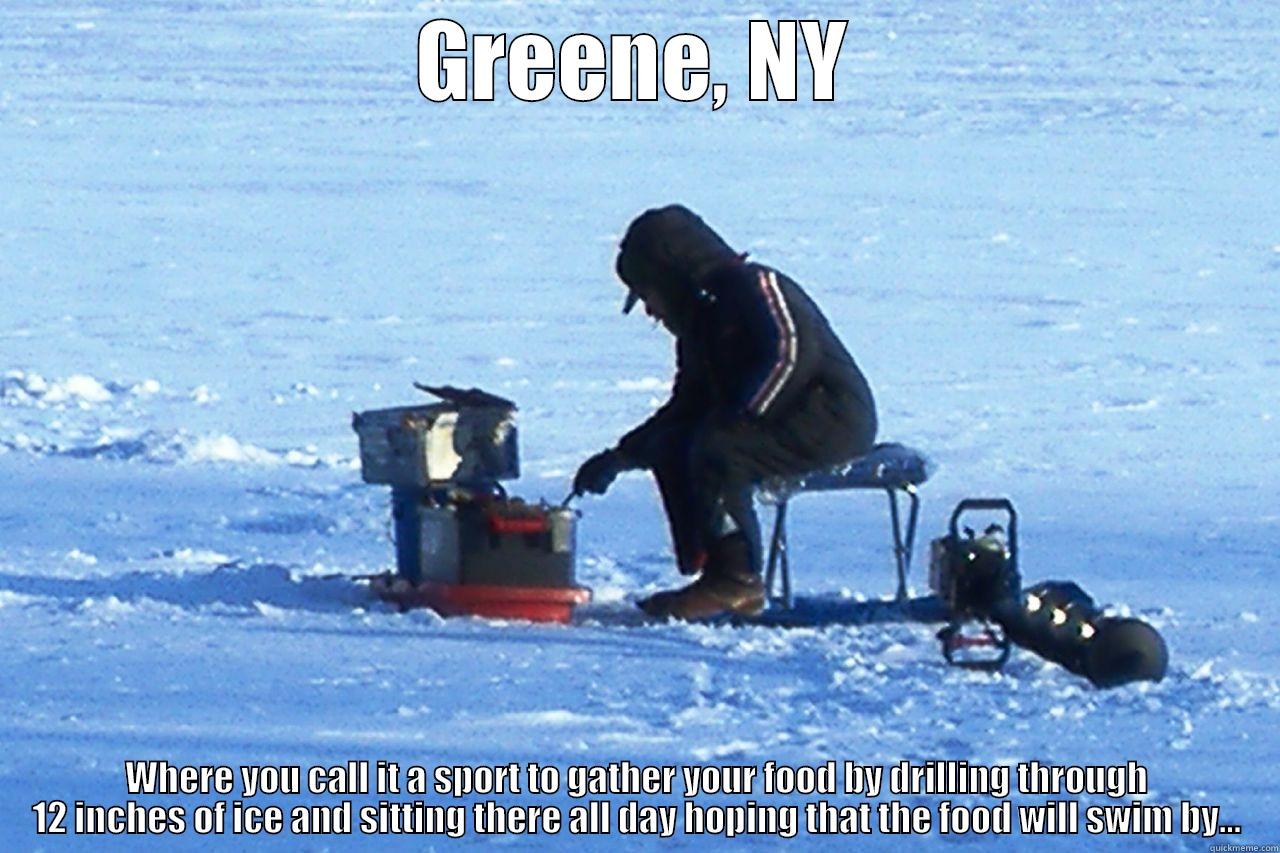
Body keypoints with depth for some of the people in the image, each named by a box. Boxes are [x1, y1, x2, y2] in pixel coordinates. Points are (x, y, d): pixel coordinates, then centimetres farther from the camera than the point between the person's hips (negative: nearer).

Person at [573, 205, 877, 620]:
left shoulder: (754, 286, -12)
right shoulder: (699, 320, 18)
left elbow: (790, 353, -27)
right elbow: (686, 407, 22)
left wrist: (741, 416, -25)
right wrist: (621, 456, 17)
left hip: (835, 419, -10)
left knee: (716, 450, -29)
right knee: (670, 448, 0)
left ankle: (737, 581, -23)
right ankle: (706, 570, -5)